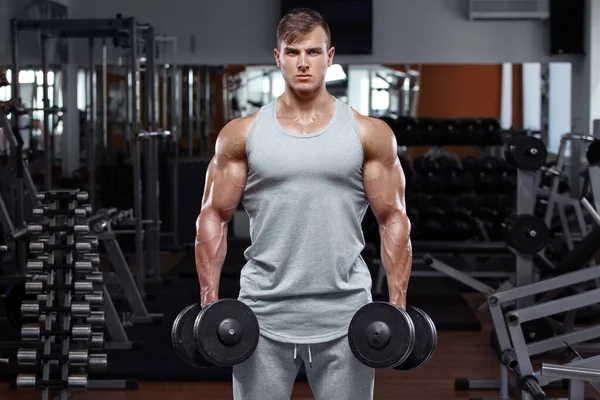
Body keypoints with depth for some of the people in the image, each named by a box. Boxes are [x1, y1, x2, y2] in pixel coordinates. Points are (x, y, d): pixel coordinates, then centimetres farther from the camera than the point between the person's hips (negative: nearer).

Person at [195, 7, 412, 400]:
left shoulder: (370, 134, 2)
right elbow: (214, 216, 5)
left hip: (343, 318, 0)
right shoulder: (241, 134, 3)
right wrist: (210, 302, -3)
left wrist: (398, 306, -5)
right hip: (263, 317, 0)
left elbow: (393, 218, 2)